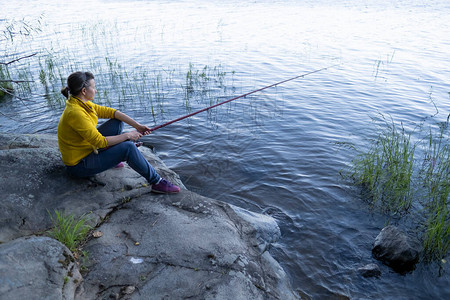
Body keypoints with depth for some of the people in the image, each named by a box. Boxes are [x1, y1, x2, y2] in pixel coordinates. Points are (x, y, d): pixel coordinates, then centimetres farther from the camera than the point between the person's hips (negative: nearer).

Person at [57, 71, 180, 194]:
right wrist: (127, 135, -18)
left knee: (117, 122, 6)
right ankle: (157, 182, -13)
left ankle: (109, 157, 16)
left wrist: (137, 126, -7)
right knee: (128, 148, -25)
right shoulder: (75, 112, -28)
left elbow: (110, 112, 1)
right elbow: (100, 142, -28)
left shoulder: (83, 103, 0)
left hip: (88, 149, 10)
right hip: (79, 165, -10)